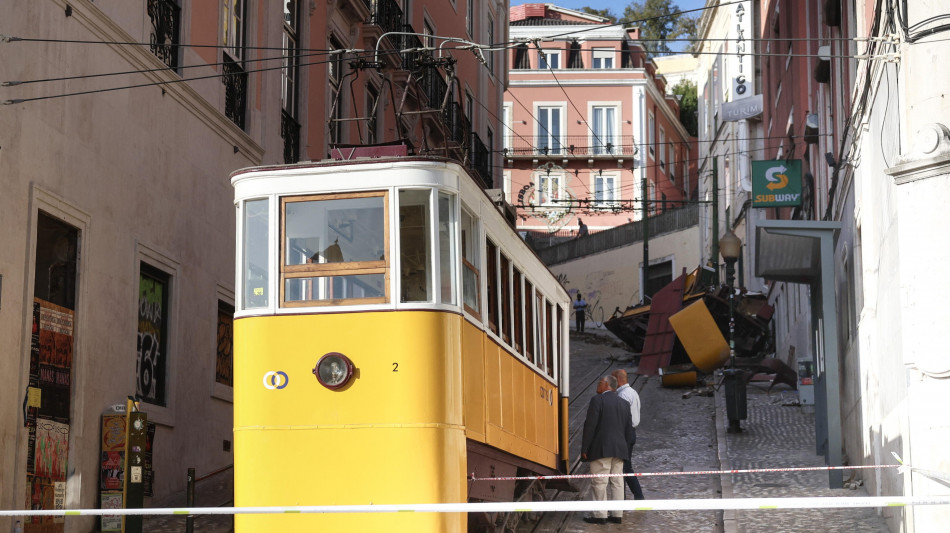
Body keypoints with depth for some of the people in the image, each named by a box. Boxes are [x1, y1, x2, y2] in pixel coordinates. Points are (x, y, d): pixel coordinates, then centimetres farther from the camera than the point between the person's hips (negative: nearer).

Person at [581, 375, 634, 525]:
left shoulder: (597, 400, -7)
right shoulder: (624, 404, 14)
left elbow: (590, 426, -11)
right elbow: (629, 430, 16)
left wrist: (584, 449, -8)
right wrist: (625, 449, 22)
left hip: (601, 449, -7)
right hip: (619, 450, 7)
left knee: (599, 482, -3)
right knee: (617, 482, 9)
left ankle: (600, 515, -4)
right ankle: (617, 514, 10)